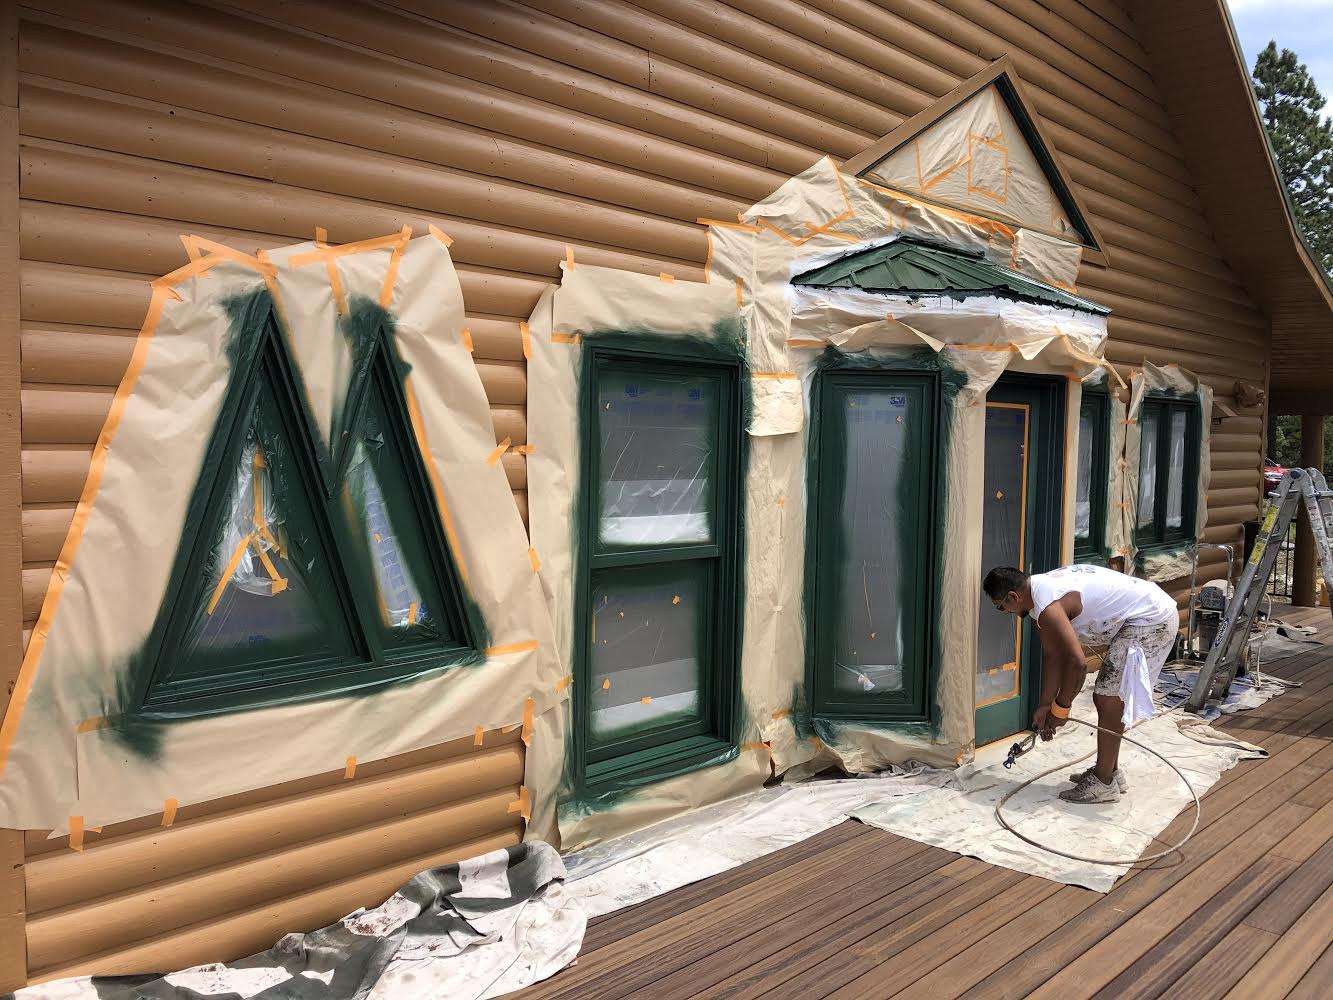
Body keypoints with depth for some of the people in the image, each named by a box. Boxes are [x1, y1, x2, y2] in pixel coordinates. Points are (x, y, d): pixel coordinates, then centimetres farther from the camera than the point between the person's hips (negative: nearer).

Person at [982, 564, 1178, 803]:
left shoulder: (1048, 606, -24)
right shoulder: (1040, 591, 7)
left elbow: (1077, 663, -24)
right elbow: (1052, 654, 12)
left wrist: (1059, 708, -10)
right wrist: (1045, 706, 13)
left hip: (1151, 620, -10)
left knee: (1109, 701, -6)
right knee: (1106, 698, 16)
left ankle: (1103, 783, 6)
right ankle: (1109, 771, 29)